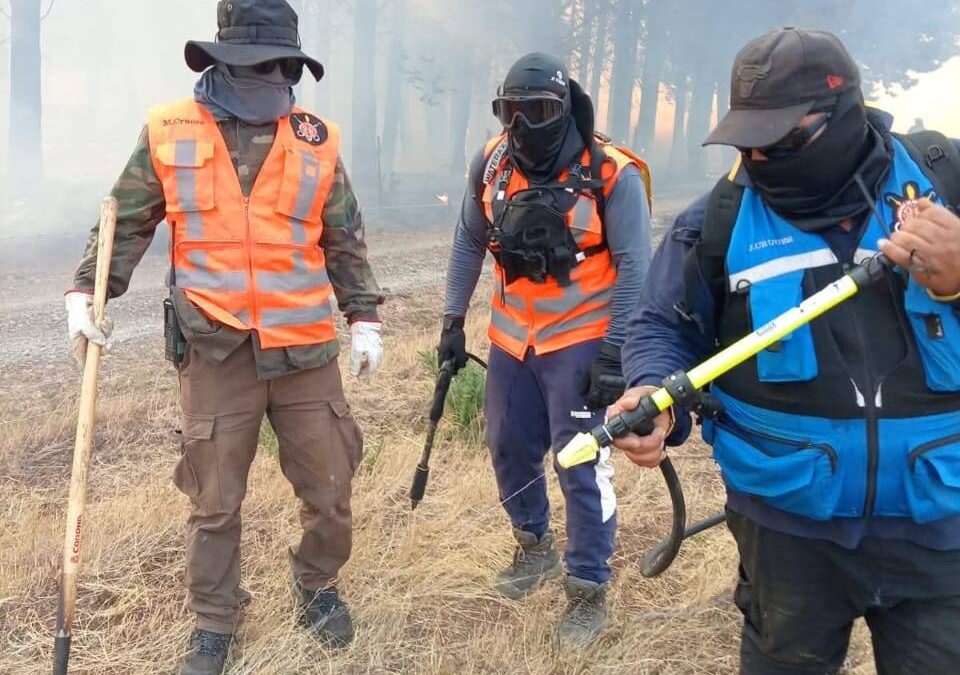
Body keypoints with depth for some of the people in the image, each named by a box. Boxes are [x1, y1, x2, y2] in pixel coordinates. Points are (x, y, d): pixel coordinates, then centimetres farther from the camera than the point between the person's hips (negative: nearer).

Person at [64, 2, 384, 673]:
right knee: (215, 500, 9)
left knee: (329, 488, 9)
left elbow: (345, 241, 9)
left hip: (304, 349, 1)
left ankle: (319, 584, 36)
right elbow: (126, 223, 7)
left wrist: (365, 318, 5)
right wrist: (86, 292, -1)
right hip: (216, 350, -1)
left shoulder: (317, 142, 3)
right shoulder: (170, 133, -1)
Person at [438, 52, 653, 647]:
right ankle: (536, 546, 40)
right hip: (511, 339, 5)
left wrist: (615, 353, -18)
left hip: (580, 343, -5)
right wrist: (454, 319, 9)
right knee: (510, 451, 15)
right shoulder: (492, 165, -2)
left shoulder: (611, 174, -16)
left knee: (582, 466, -2)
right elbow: (470, 243, 9)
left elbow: (634, 268, -14)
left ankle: (590, 590, 14)